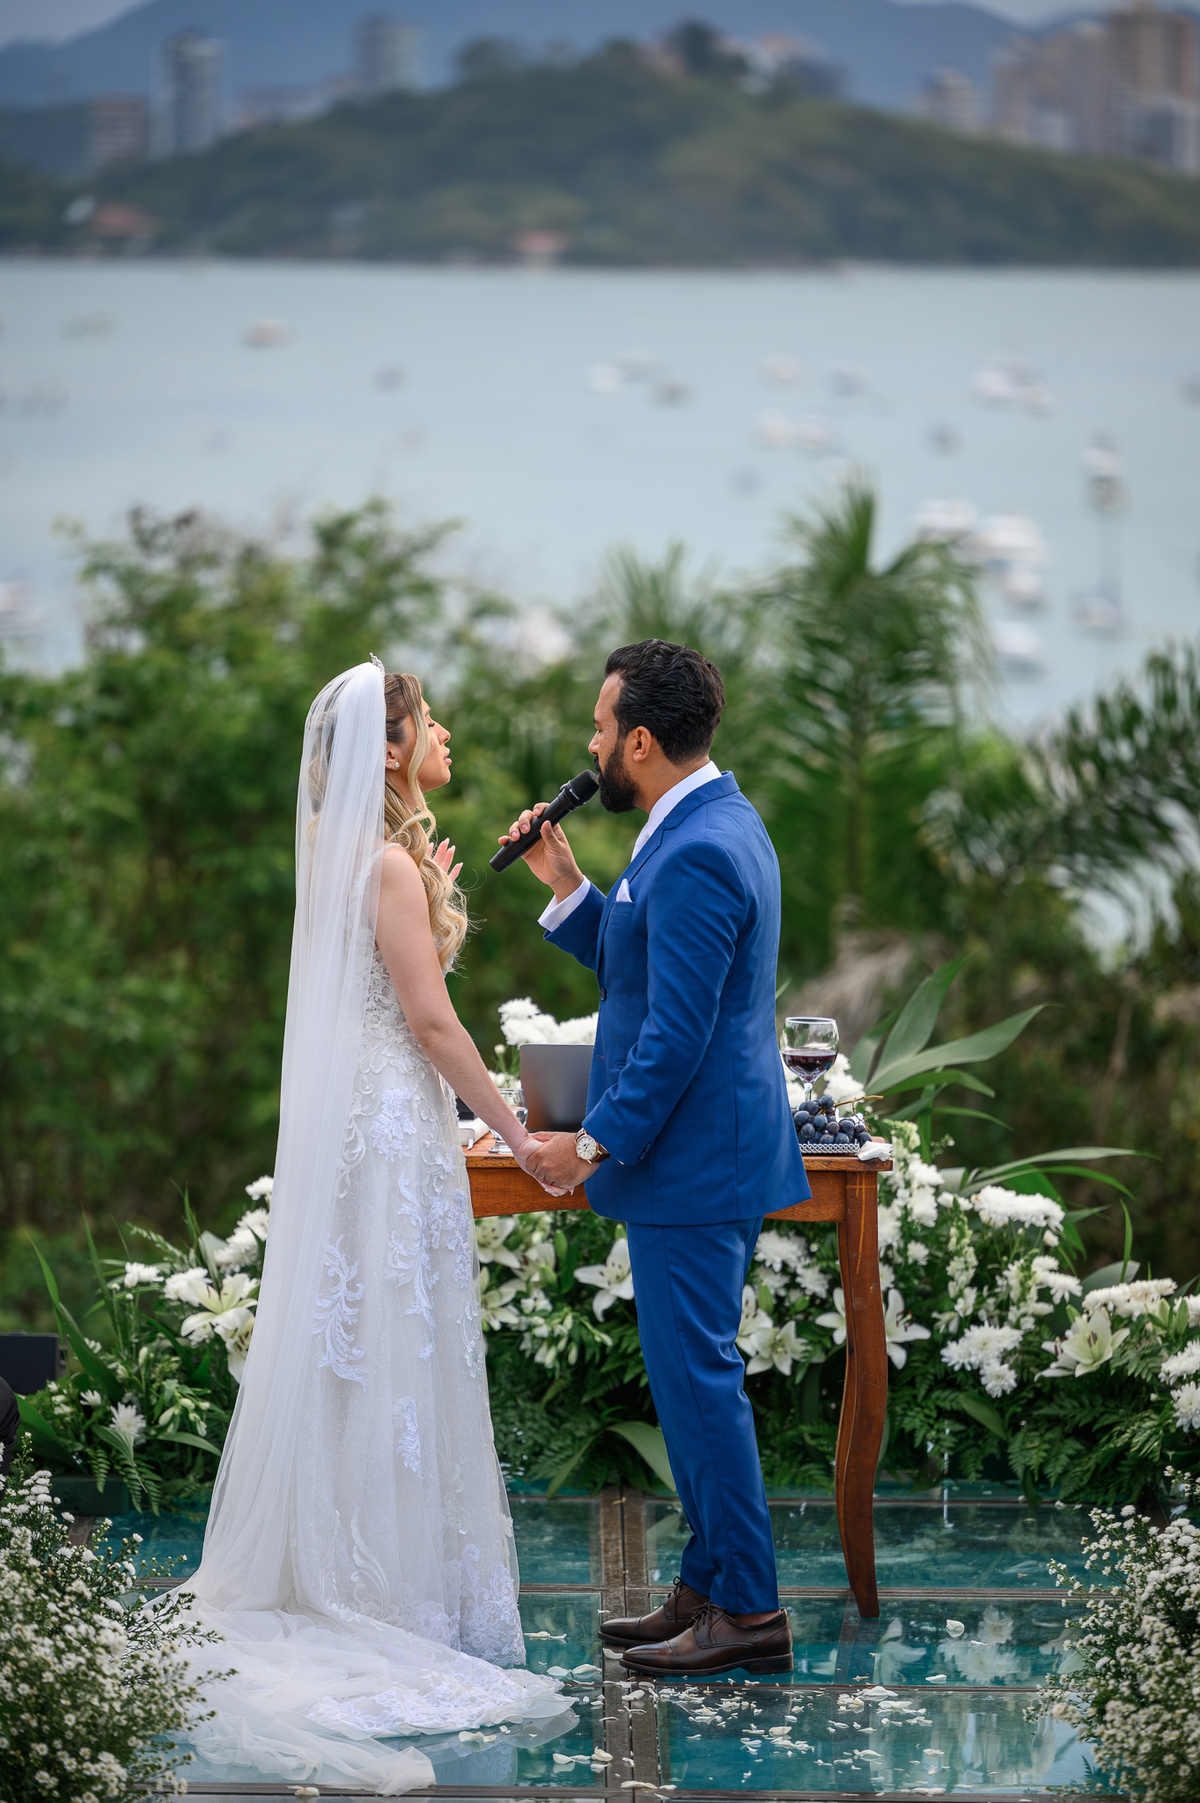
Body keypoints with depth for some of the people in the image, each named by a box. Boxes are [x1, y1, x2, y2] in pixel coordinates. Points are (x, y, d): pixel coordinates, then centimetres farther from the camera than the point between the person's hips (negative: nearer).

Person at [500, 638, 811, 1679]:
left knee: (697, 1376, -5)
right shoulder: (717, 823, 13)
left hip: (690, 1163, -11)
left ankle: (748, 1610, 0)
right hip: (705, 1158, 11)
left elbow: (676, 1031, -23)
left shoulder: (696, 855, -21)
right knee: (693, 1374, 15)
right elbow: (634, 965, 20)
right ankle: (711, 1586, 22)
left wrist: (596, 1142, -17)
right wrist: (566, 887, 9)